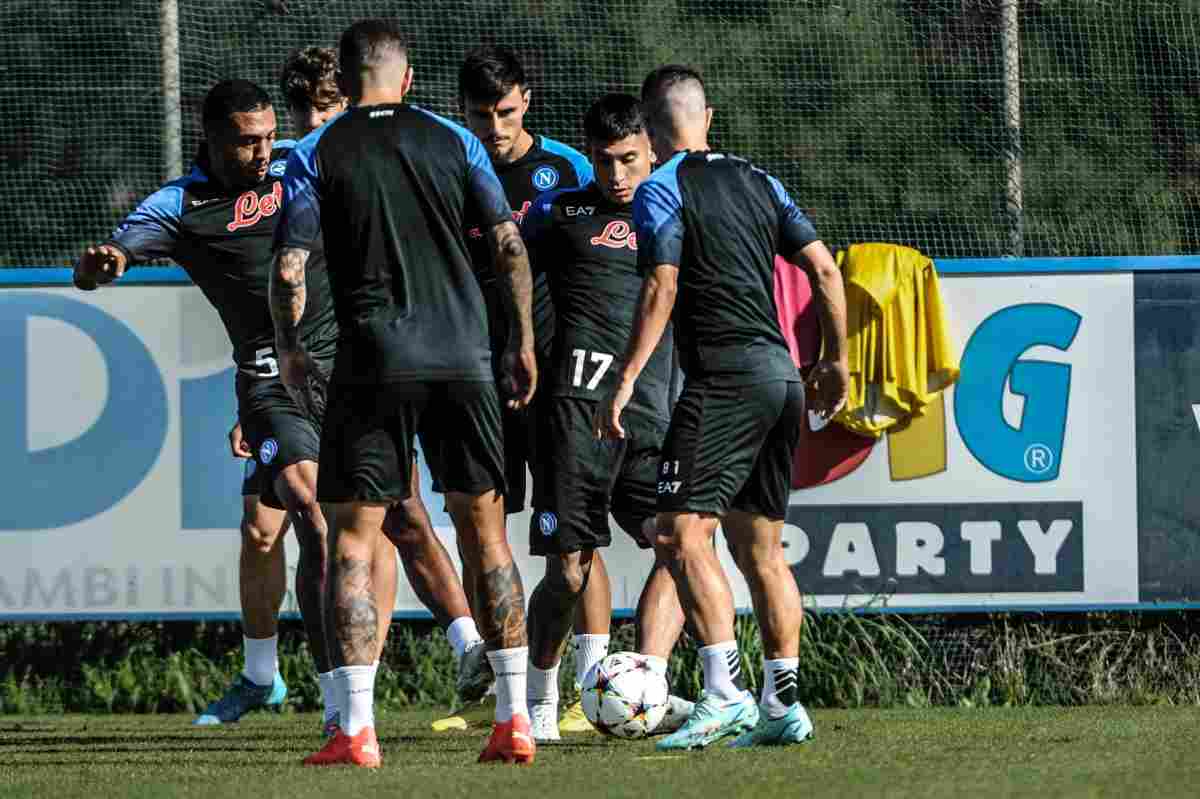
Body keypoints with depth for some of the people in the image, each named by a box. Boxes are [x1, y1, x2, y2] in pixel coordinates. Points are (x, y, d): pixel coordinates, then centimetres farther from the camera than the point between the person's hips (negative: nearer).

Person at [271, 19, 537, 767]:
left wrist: (290, 351, 11)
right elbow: (510, 245, 4)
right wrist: (523, 342, 13)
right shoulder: (453, 141, 8)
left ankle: (356, 726, -8)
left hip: (374, 361, -2)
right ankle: (515, 718, 7)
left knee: (353, 538, 2)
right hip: (463, 355, 2)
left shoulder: (316, 154, 2)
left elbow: (289, 268, -4)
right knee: (484, 530, 10)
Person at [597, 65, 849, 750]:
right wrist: (836, 362, 23)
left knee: (684, 532, -11)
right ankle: (783, 705, 10)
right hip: (781, 373, 8)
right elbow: (824, 269, 14)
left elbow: (662, 289, -14)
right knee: (761, 546, 13)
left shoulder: (662, 191, -3)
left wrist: (626, 380, -16)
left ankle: (725, 692, -24)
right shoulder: (758, 181, 17)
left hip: (722, 378, -8)